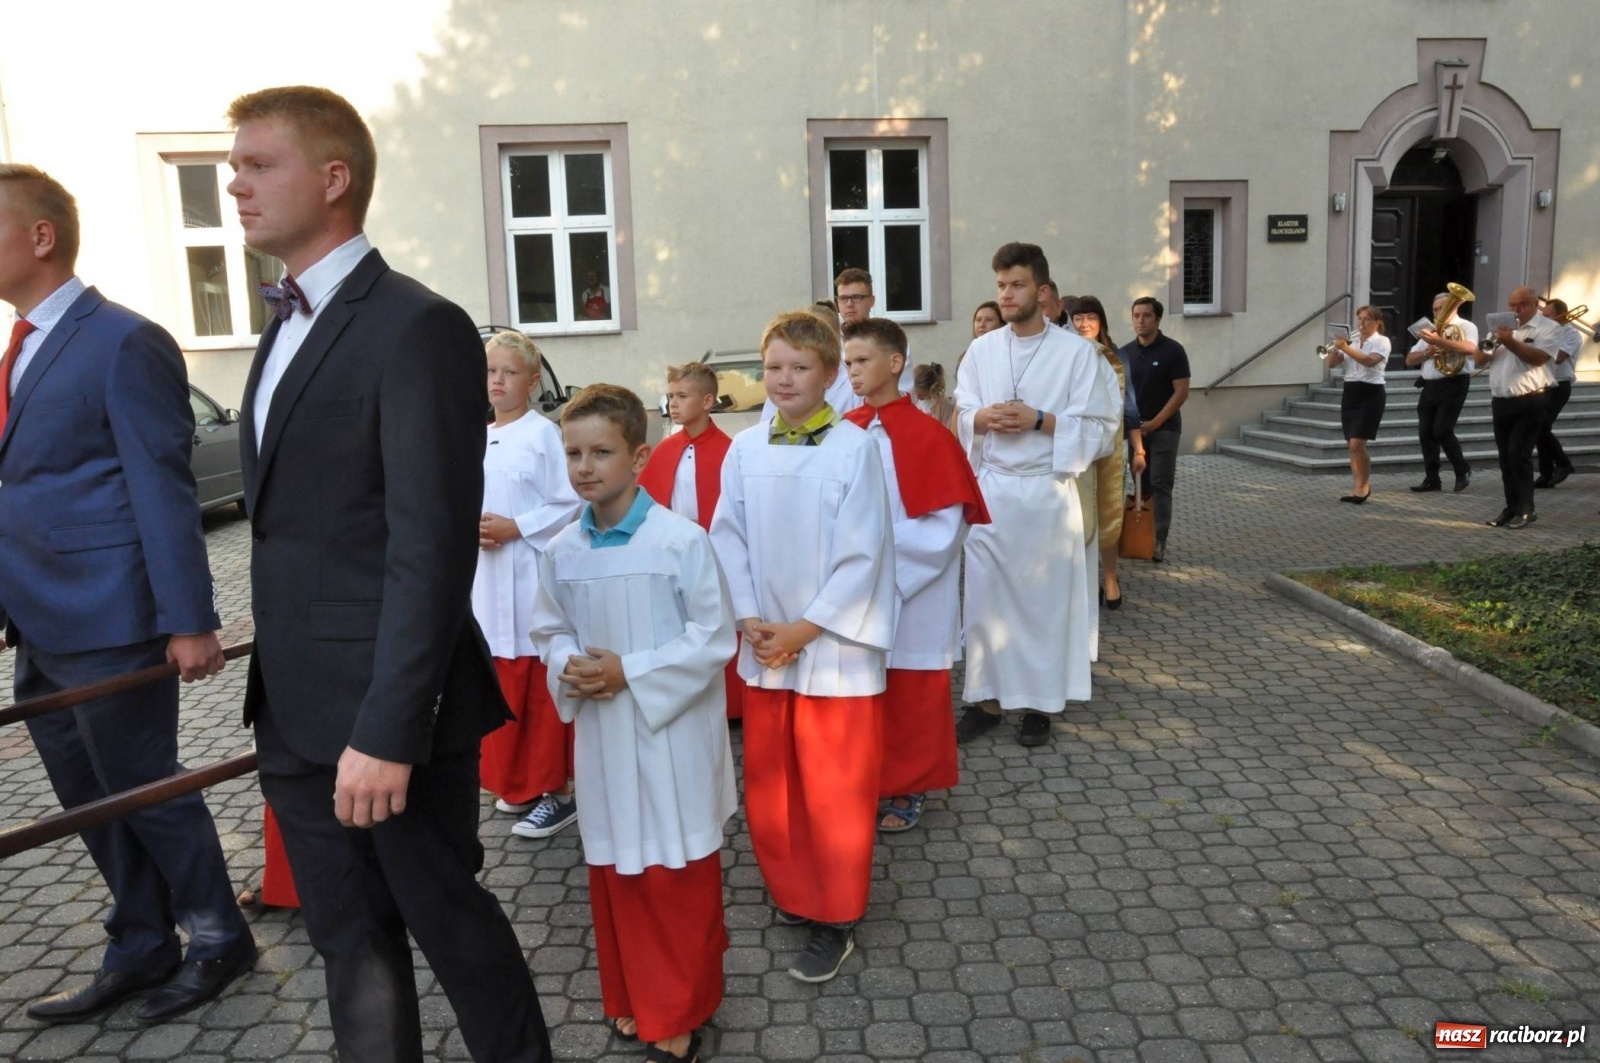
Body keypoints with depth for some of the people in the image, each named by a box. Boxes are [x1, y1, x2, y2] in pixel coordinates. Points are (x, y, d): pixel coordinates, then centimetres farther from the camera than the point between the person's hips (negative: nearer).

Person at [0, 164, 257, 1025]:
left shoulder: (123, 343, -13)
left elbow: (163, 491, -16)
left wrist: (189, 621, -17)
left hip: (107, 623, -8)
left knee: (143, 790, 5)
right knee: (92, 800, 16)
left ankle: (219, 937, 25)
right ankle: (140, 950, 32)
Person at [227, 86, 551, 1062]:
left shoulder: (417, 327, -15)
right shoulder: (287, 324, 14)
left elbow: (433, 546, -20)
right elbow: (291, 526, 14)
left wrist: (387, 730, -21)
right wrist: (281, 691, 14)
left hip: (388, 706, -8)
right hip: (297, 711, 8)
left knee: (446, 915, 10)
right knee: (349, 943, 18)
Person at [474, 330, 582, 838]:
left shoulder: (544, 435, -8)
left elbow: (570, 505, -11)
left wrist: (515, 528, -17)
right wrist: (470, 529, -3)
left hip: (533, 577, -7)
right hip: (488, 578, 7)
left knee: (542, 689, 0)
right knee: (503, 686, 14)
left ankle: (557, 792, 11)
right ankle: (517, 782, 30)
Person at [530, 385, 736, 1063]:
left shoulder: (681, 541, -16)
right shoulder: (561, 551, 0)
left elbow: (715, 637, -13)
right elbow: (549, 630, 12)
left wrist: (630, 671, -19)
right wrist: (567, 666, -10)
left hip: (671, 733, -4)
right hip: (601, 734, 5)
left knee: (676, 877, 7)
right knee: (612, 870, 16)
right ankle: (630, 998, 37)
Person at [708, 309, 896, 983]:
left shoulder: (855, 448, -10)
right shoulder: (744, 449, 2)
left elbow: (862, 556, -12)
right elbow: (728, 540, 5)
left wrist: (803, 630, -13)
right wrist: (749, 620, -7)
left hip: (834, 647, -4)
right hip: (764, 647, 4)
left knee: (835, 790, 5)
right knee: (768, 781, 14)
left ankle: (835, 921, 22)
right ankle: (793, 892, 36)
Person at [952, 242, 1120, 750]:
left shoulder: (1077, 352, -3)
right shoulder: (980, 350, 8)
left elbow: (1098, 428, -5)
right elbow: (962, 418, 9)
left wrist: (1039, 419, -17)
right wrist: (985, 418, -12)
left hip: (1047, 490, -3)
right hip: (989, 489, 3)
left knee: (1045, 598, 4)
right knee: (985, 595, 4)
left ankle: (1039, 704, 17)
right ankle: (987, 699, 17)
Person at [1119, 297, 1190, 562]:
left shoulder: (1173, 350, -5)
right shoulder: (1124, 353, 7)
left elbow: (1181, 393, -9)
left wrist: (1155, 422, -14)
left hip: (1164, 428, -4)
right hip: (1134, 428, 4)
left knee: (1160, 485, -6)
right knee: (1140, 484, 7)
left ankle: (1159, 540, -5)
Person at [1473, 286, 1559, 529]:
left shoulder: (1549, 327, -2)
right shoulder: (1502, 327, 16)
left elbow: (1538, 358, -18)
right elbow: (1478, 358, 11)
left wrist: (1510, 342, -28)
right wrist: (1490, 344, -9)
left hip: (1531, 402, -6)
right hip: (1501, 402, 6)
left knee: (1519, 454, -11)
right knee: (1505, 457, 7)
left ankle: (1526, 510, -1)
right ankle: (1512, 507, 15)